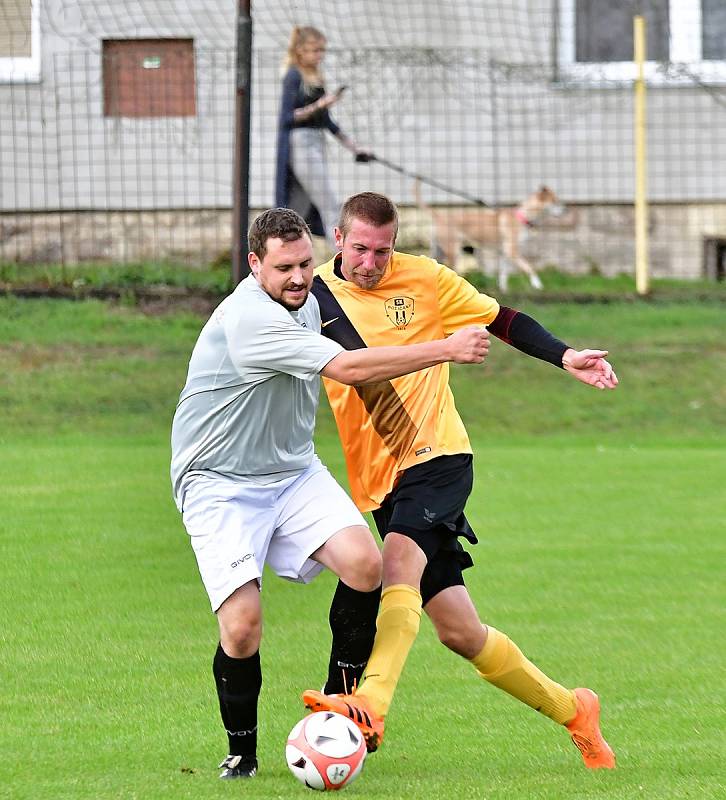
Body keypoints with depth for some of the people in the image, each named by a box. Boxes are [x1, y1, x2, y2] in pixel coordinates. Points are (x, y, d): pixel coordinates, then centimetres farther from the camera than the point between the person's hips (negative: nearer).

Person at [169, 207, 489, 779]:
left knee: (365, 563, -18)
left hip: (293, 471, 7)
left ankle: (341, 699, 0)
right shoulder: (249, 318, -25)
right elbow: (350, 370, -30)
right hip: (220, 482, -7)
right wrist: (447, 349, -27)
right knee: (242, 625, -20)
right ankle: (241, 749, 5)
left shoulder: (306, 302, 6)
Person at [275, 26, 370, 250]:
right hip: (301, 144, -9)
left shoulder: (316, 78, 16)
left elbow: (326, 120, 22)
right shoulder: (294, 77, -9)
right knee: (330, 209, -11)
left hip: (316, 146, 9)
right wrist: (317, 106, -25)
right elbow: (287, 117, -15)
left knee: (299, 214, 8)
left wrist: (353, 147, 23)